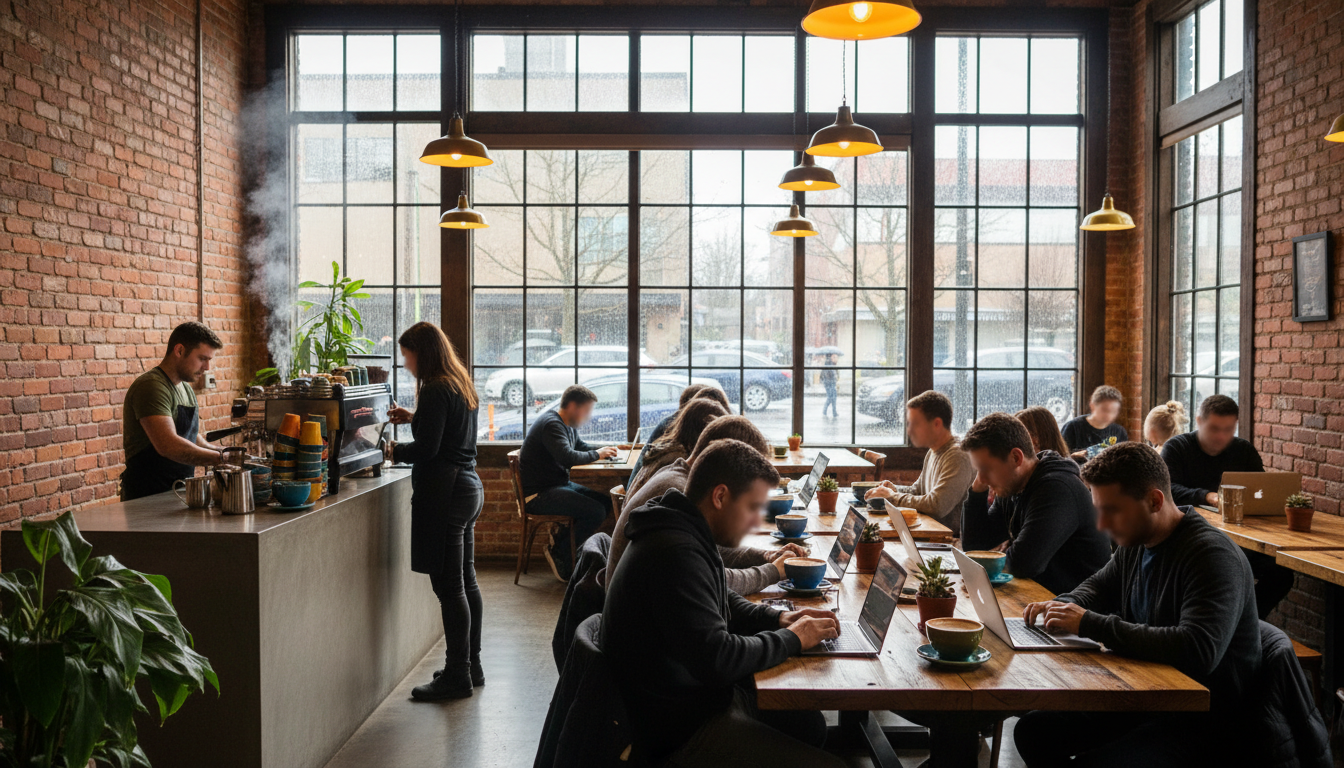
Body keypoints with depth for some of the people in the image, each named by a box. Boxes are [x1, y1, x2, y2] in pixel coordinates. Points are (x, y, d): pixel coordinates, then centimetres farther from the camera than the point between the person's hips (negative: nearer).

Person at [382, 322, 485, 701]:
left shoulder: (435, 391, -15)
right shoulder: (462, 385, 14)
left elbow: (426, 449, -18)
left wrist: (395, 451, -1)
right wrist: (414, 418, 23)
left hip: (444, 492, -10)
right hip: (468, 485, 10)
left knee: (449, 587, -4)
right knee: (465, 580, 15)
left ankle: (457, 676, 3)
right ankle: (471, 666, 24)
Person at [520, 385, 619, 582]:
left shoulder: (568, 426, 14)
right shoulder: (552, 424, -18)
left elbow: (582, 446, 26)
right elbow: (567, 457, -31)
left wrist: (603, 450, 4)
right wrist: (596, 455, -15)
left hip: (559, 485, 10)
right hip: (539, 495, -10)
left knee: (605, 501, 2)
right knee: (596, 511, -22)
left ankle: (562, 533, 10)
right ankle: (560, 552, -5)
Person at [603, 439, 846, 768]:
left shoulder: (687, 536, 6)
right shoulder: (675, 553, -28)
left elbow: (723, 603, 21)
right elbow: (715, 659, -30)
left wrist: (778, 618, 3)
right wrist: (791, 639, -15)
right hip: (682, 731, -11)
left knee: (810, 724, 18)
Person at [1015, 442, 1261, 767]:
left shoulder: (1213, 555, -22)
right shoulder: (1135, 543, 5)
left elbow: (1199, 651, -36)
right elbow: (1099, 585, 25)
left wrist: (1091, 624, -31)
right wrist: (1064, 606, 0)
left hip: (1203, 722, -8)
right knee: (1032, 731, 2)